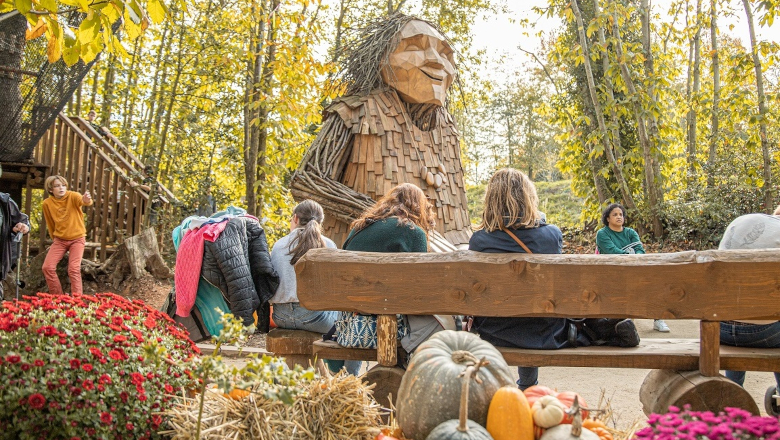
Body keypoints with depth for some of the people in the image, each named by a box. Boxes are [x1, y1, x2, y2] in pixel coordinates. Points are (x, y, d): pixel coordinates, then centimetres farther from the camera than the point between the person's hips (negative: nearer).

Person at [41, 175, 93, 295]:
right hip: (59, 240, 3)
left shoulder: (73, 196, -14)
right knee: (48, 267, -7)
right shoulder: (47, 203, -5)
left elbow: (82, 201, -38)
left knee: (74, 269, -14)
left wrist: (86, 200, -61)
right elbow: (50, 223, 11)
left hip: (77, 239, -3)